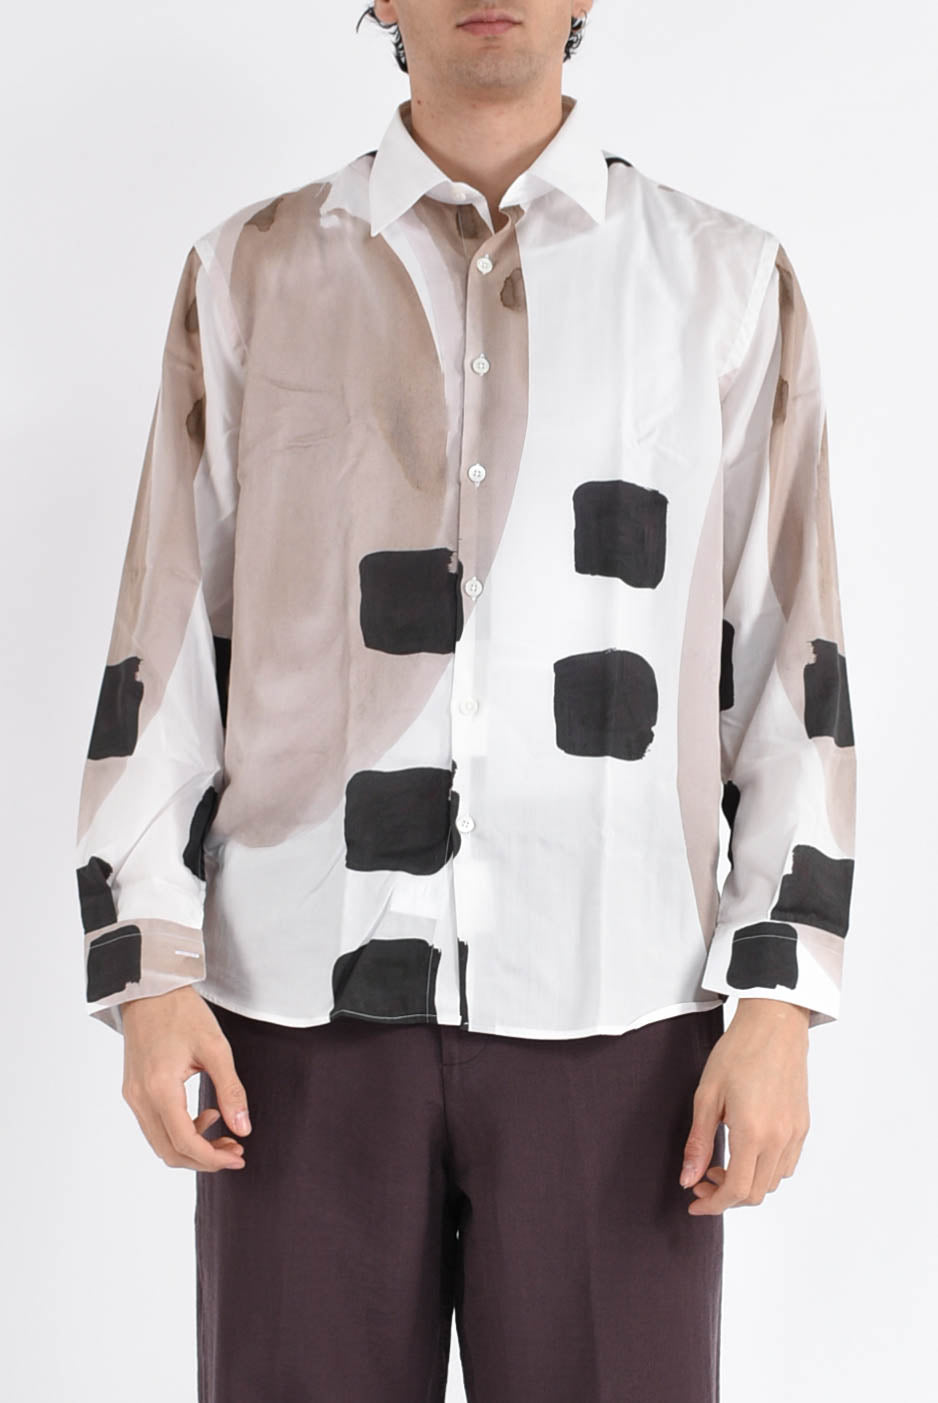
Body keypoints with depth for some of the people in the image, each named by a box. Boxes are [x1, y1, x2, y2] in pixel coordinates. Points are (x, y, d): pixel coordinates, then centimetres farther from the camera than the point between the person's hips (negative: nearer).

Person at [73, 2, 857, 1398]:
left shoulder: (729, 284, 5)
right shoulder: (251, 276, 7)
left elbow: (787, 666, 4)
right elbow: (169, 652, 6)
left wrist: (780, 1004, -3)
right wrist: (151, 973, -2)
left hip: (612, 1017, 0)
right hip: (305, 1009, 1)